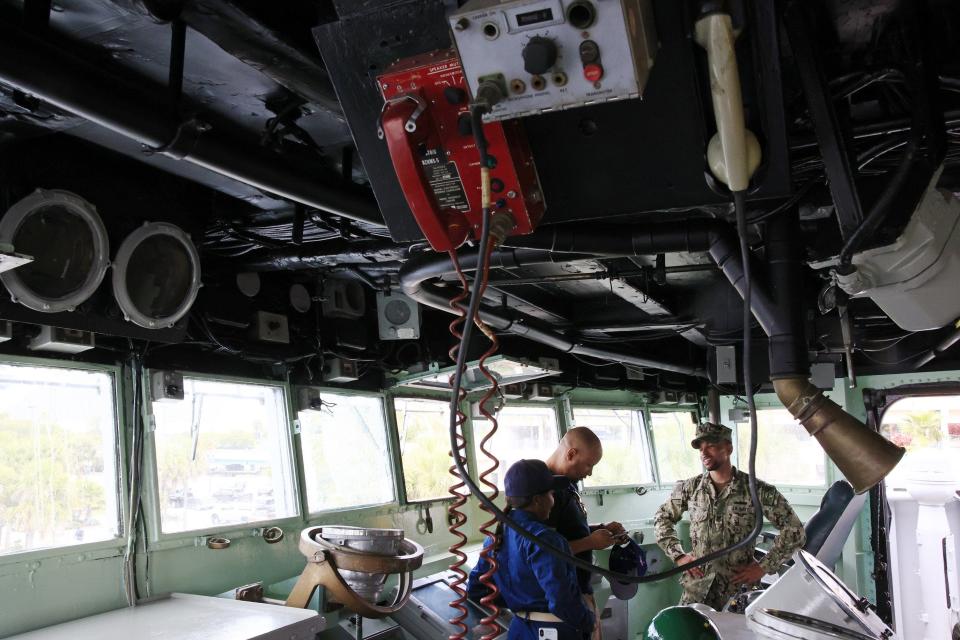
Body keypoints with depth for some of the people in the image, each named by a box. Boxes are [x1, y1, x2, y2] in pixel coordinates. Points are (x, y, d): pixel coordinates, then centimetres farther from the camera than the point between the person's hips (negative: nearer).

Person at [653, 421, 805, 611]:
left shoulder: (757, 490, -5)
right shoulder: (690, 488, 4)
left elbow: (794, 530, -3)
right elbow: (662, 518, 17)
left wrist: (763, 567, -6)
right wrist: (679, 556, 5)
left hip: (739, 591, -2)